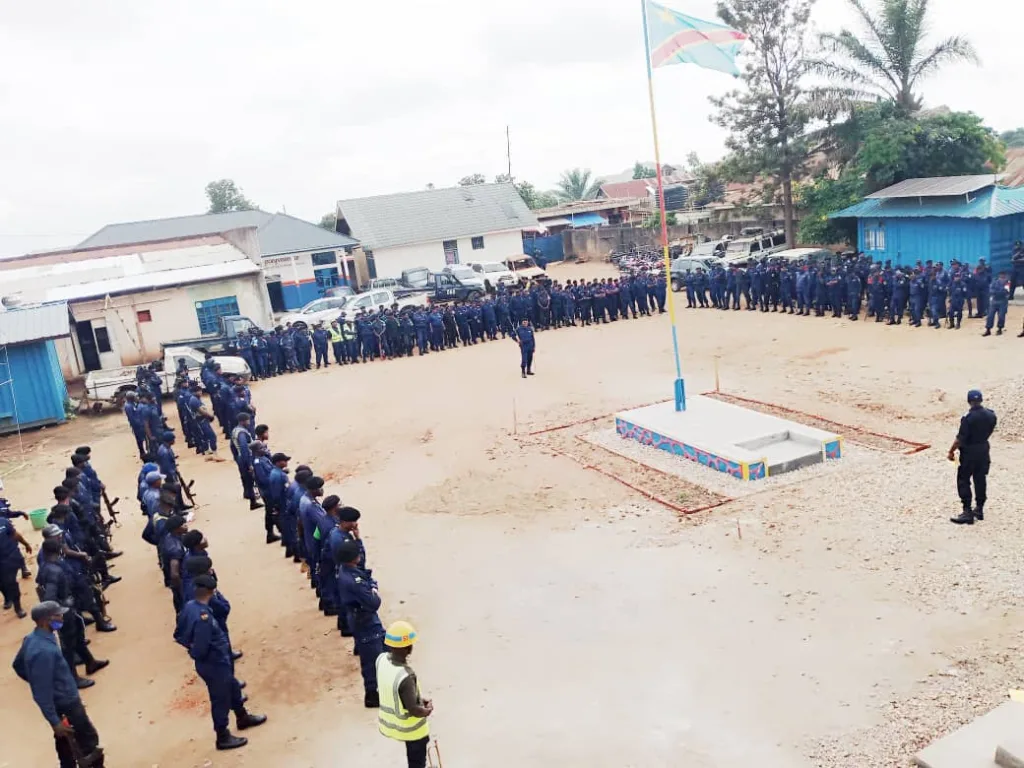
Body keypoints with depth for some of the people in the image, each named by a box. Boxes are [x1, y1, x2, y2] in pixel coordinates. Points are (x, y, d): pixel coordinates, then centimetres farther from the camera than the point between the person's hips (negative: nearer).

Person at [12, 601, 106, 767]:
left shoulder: (31, 639, -4)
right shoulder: (44, 651, -33)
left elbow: (18, 665, 14)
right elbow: (42, 693, -29)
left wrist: (35, 680, 24)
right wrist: (54, 721, -22)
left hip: (59, 702, 9)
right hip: (66, 704, -9)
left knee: (65, 741, 23)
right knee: (89, 740, 7)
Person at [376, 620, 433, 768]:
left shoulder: (381, 660, -15)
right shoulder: (405, 676, -39)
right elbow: (414, 710, -30)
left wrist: (419, 699, 4)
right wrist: (428, 710, -8)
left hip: (388, 720, 7)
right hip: (409, 727, -7)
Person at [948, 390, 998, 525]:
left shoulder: (967, 417, -22)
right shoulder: (991, 415, -3)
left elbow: (960, 438, -21)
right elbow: (990, 431, 12)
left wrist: (951, 451, -11)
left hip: (969, 452, -6)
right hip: (983, 450, 6)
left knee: (963, 481, 1)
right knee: (980, 480, 16)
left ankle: (967, 512, -2)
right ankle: (979, 509, 25)